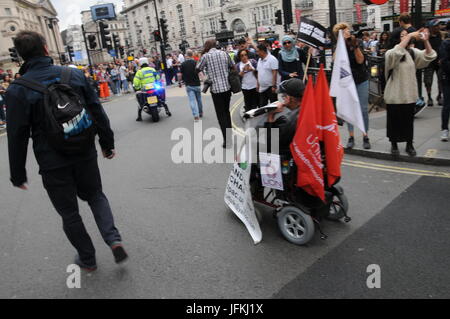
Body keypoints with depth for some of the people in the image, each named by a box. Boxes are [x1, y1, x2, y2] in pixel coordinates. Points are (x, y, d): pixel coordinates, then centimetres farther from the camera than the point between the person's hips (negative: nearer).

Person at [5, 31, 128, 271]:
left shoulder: (17, 90, -9)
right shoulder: (74, 75, -2)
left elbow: (17, 136, -8)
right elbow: (97, 112, 2)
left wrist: (18, 174, 2)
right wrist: (107, 143, 12)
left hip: (52, 163, -2)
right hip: (85, 153, 3)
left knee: (69, 212, 14)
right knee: (95, 195, 23)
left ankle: (87, 259, 28)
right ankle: (114, 239, 5)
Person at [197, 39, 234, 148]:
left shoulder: (206, 56, -7)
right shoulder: (224, 53, 4)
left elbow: (198, 69, 5)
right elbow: (232, 66, 15)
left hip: (216, 89, -4)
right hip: (227, 87, 4)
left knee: (221, 115, 2)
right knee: (226, 111, 20)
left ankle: (227, 140, 0)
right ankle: (230, 135, 27)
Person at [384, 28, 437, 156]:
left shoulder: (412, 52, 7)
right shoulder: (390, 54, -9)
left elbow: (429, 56, -1)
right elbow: (397, 52, -31)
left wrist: (425, 40, -14)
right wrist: (410, 36, -28)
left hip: (410, 94, 4)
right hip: (395, 95, -4)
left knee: (409, 120, 12)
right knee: (394, 121, 6)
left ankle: (409, 145, 24)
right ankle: (394, 145, 21)